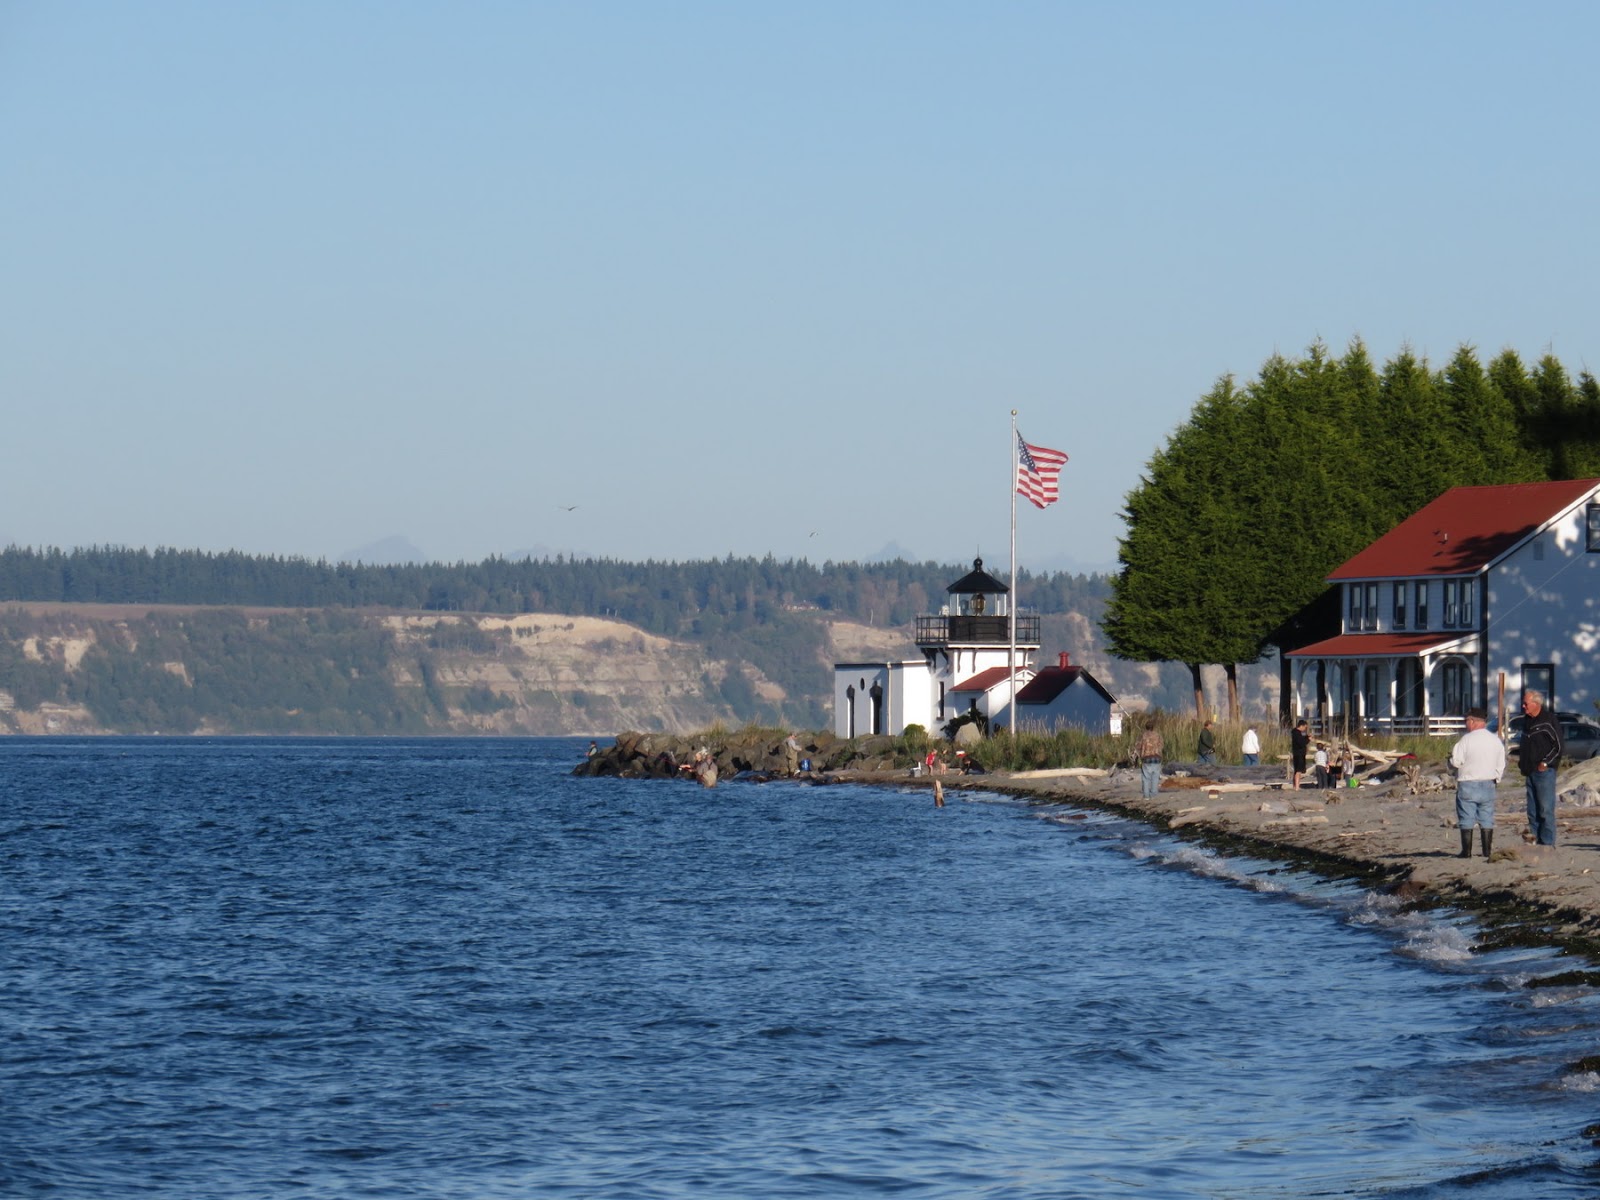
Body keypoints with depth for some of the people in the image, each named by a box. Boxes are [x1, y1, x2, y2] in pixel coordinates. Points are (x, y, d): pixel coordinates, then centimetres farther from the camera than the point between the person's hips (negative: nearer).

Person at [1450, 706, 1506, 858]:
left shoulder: (1467, 739, -12)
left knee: (1466, 820, 0)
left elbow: (1456, 761, -14)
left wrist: (1452, 754, 7)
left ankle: (1466, 851, -1)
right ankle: (1487, 850, 8)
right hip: (1488, 784, 5)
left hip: (1467, 784, -5)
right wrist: (1495, 778, 21)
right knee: (1487, 819, 9)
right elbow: (1501, 765, 10)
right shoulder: (1496, 741, 5)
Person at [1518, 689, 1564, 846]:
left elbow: (1558, 746, -9)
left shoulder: (1549, 720, -8)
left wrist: (1546, 762, -14)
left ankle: (1547, 843, -9)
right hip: (1530, 772, 8)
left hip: (1544, 771, -8)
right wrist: (1521, 760, 13)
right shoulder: (1527, 721, 16)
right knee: (1532, 811, 8)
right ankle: (1534, 840, 11)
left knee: (1546, 809, -10)